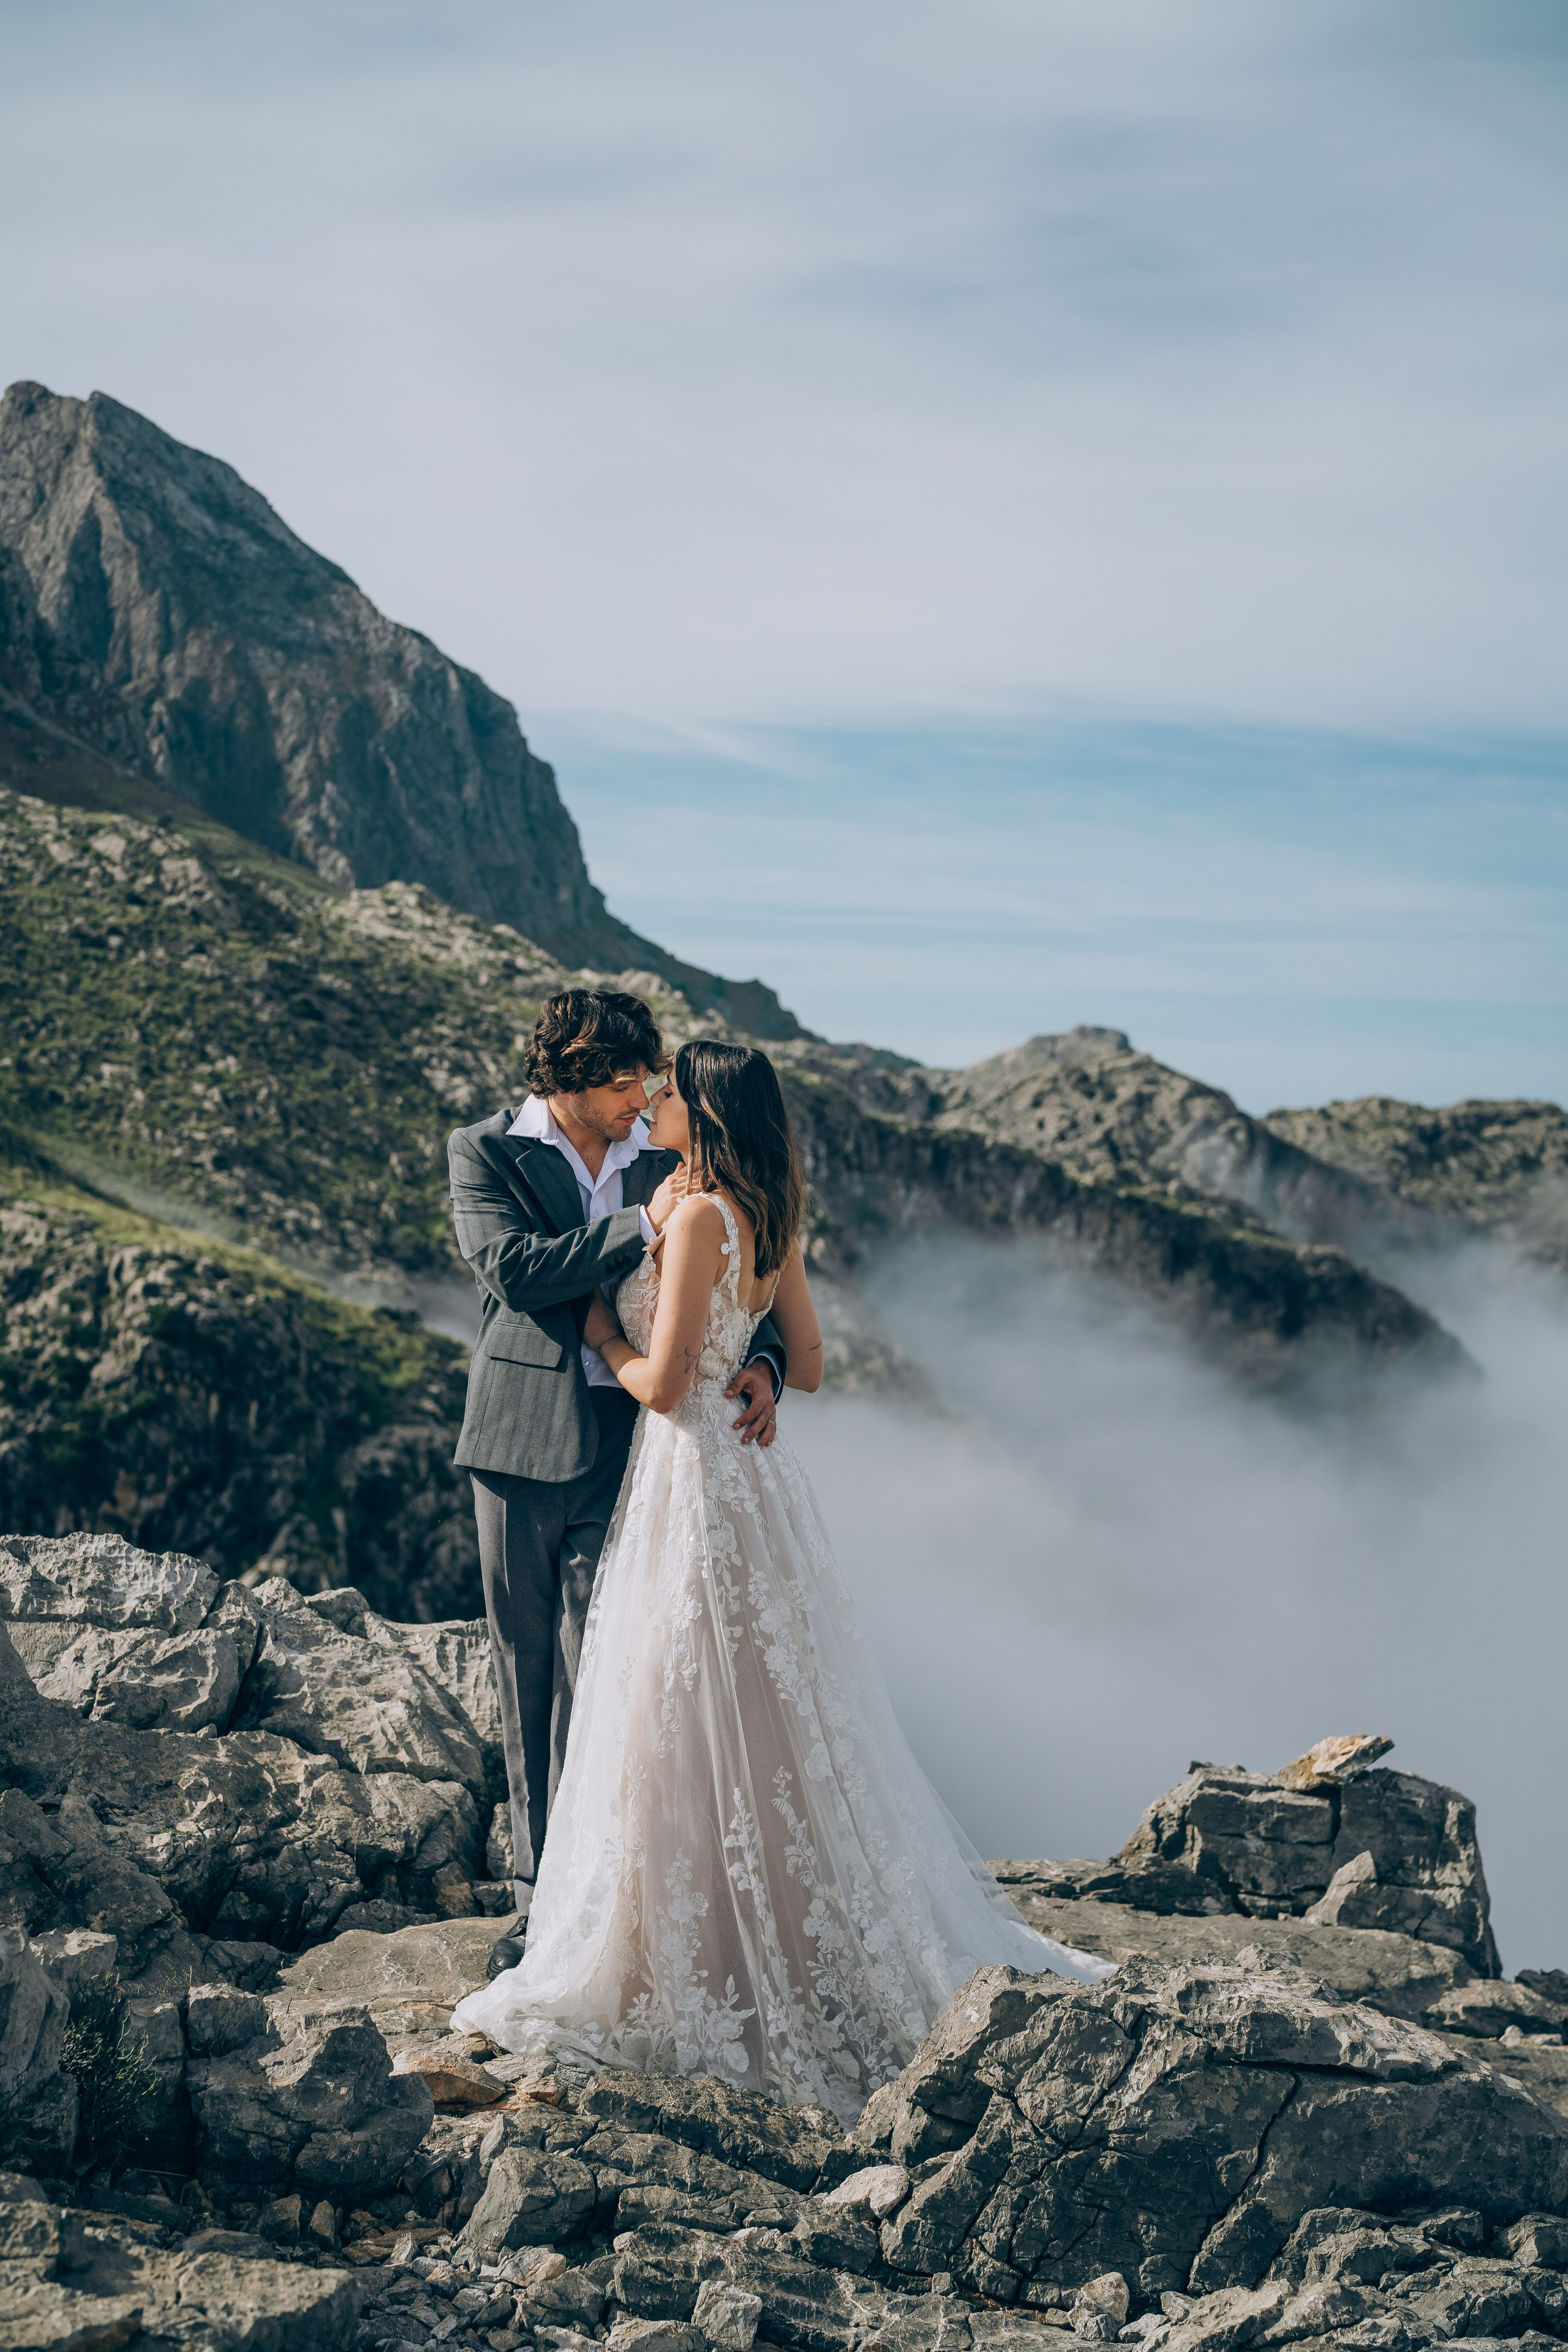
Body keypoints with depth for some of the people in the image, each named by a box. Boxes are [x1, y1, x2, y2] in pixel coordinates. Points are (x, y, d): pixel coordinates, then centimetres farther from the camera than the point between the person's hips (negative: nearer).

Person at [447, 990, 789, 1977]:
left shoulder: (669, 1159, 6)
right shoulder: (485, 1153, -1)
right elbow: (512, 1269, -17)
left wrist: (760, 1363, -14)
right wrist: (641, 1224, -21)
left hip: (626, 1449, 0)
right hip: (521, 1444, 0)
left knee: (595, 1674, -4)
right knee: (527, 1672, 10)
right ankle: (539, 1890, 24)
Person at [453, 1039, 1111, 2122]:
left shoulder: (700, 1216, -18)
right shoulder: (772, 1220, 8)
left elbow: (662, 1383, -20)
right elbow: (807, 1362, 14)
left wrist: (605, 1331, -3)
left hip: (697, 1484, -9)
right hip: (750, 1469, 9)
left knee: (686, 1728, 0)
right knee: (767, 1724, 16)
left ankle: (684, 1974, 10)